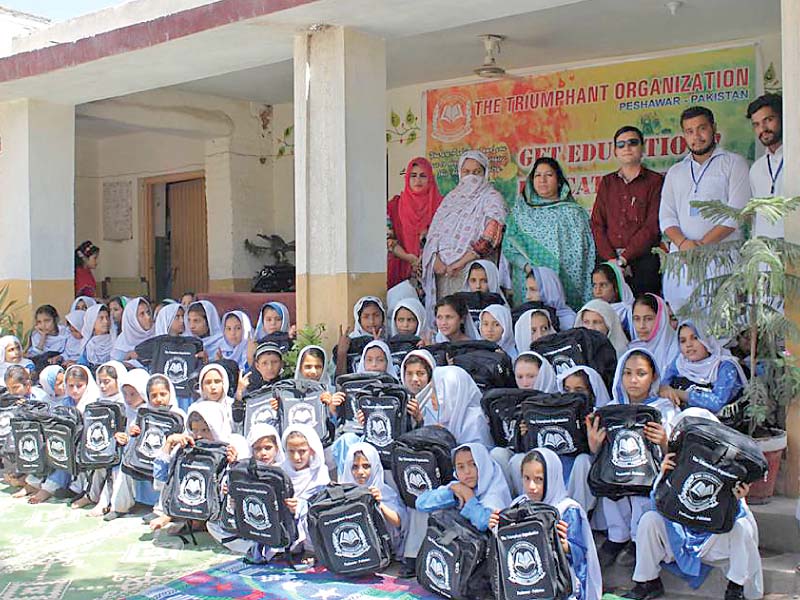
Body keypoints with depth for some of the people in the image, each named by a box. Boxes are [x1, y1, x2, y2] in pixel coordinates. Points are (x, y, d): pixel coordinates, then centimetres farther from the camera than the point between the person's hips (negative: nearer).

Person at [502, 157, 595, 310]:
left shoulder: (574, 212, 9)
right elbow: (508, 247, 6)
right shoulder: (520, 211, 11)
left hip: (565, 285, 0)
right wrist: (526, 266, -12)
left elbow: (586, 251, 4)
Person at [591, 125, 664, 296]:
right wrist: (611, 258, -8)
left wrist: (624, 259, -12)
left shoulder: (655, 181, 6)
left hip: (643, 259, -3)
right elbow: (597, 224, 8)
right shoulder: (606, 183, 18)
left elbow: (652, 226, -4)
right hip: (608, 259, 3)